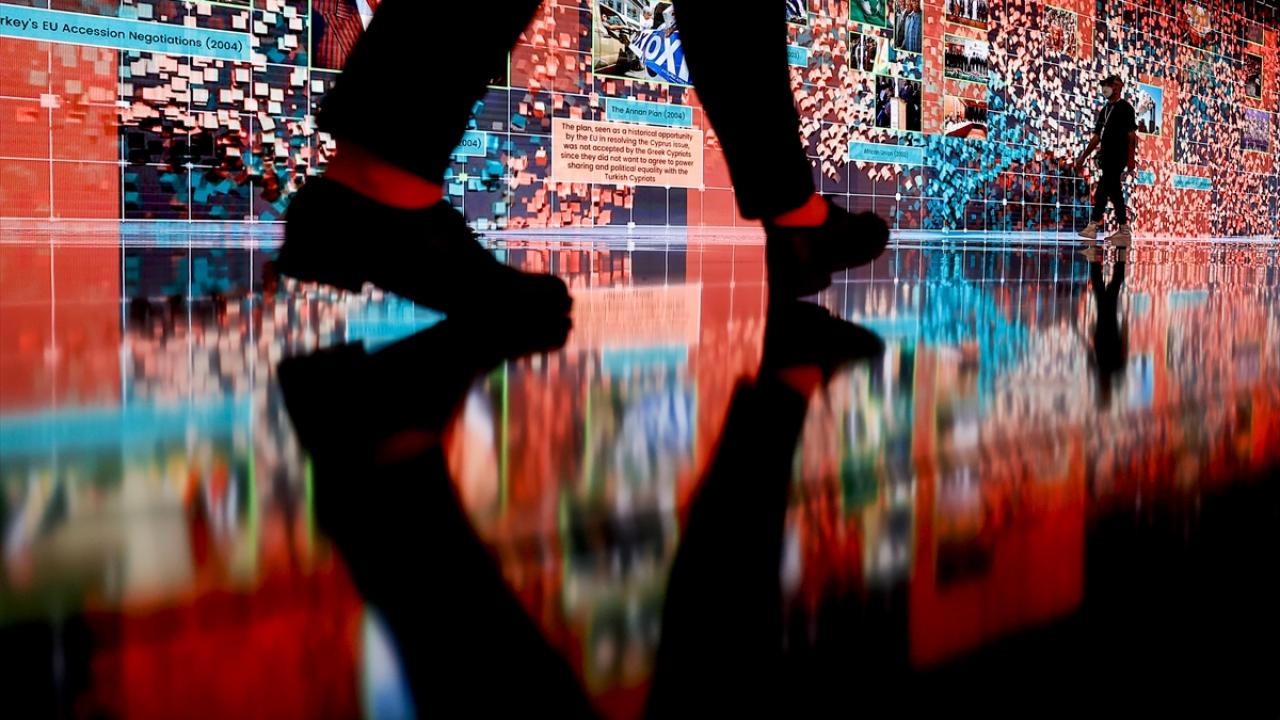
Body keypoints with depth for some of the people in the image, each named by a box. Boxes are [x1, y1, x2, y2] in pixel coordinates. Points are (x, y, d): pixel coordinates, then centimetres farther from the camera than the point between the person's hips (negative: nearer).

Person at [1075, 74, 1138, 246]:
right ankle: (1124, 231, 10)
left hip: (1118, 157, -8)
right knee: (1114, 191, 7)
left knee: (1102, 191, -12)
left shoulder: (1125, 108, -4)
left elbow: (1132, 135, -10)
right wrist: (1083, 158, 17)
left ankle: (1093, 225, -14)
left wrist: (1131, 158, -18)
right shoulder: (1105, 110, 19)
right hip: (1107, 157, 8)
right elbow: (1096, 137, 21)